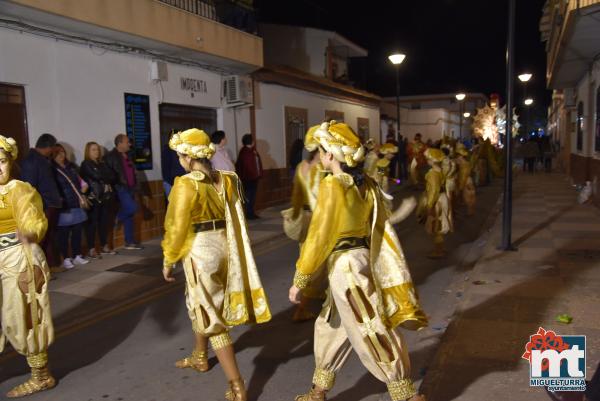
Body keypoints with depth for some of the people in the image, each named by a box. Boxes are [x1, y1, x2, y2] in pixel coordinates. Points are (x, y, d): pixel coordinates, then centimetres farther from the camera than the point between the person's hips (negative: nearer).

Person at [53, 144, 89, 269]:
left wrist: (82, 193, 8)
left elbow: (80, 181, 23)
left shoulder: (71, 167, 16)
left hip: (77, 205, 6)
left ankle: (77, 256, 21)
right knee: (64, 233, -1)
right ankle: (66, 258, 7)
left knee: (77, 231, 10)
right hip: (64, 207, -6)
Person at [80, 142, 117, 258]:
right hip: (94, 197, -6)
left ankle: (104, 246, 18)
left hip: (106, 196, 6)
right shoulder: (86, 164, -2)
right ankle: (91, 249, -2)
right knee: (93, 222, -5)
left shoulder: (102, 164, 17)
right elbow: (96, 176, -16)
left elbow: (112, 176, 6)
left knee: (104, 221, 9)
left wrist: (107, 182, -11)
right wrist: (106, 179, 0)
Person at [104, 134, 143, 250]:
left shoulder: (126, 156, 16)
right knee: (132, 207, -23)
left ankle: (130, 242, 12)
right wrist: (114, 185, -18)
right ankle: (118, 217, 6)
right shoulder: (111, 156, -9)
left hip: (129, 188, 8)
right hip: (121, 188, -8)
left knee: (129, 216, 8)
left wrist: (134, 186, 16)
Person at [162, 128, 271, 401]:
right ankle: (199, 358, 48)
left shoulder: (186, 184, -16)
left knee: (211, 316, 0)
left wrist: (168, 260, -1)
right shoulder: (226, 179, 4)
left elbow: (177, 227, -14)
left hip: (200, 250, -7)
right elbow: (233, 217, 9)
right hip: (223, 246, 8)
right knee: (200, 304, 28)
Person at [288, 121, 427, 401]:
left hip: (345, 266, -9)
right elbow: (379, 230, 9)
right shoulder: (367, 185, 5)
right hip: (362, 260, 9)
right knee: (330, 326, 21)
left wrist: (299, 280, -9)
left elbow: (318, 237, -17)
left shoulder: (332, 186, -18)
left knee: (371, 335, 3)